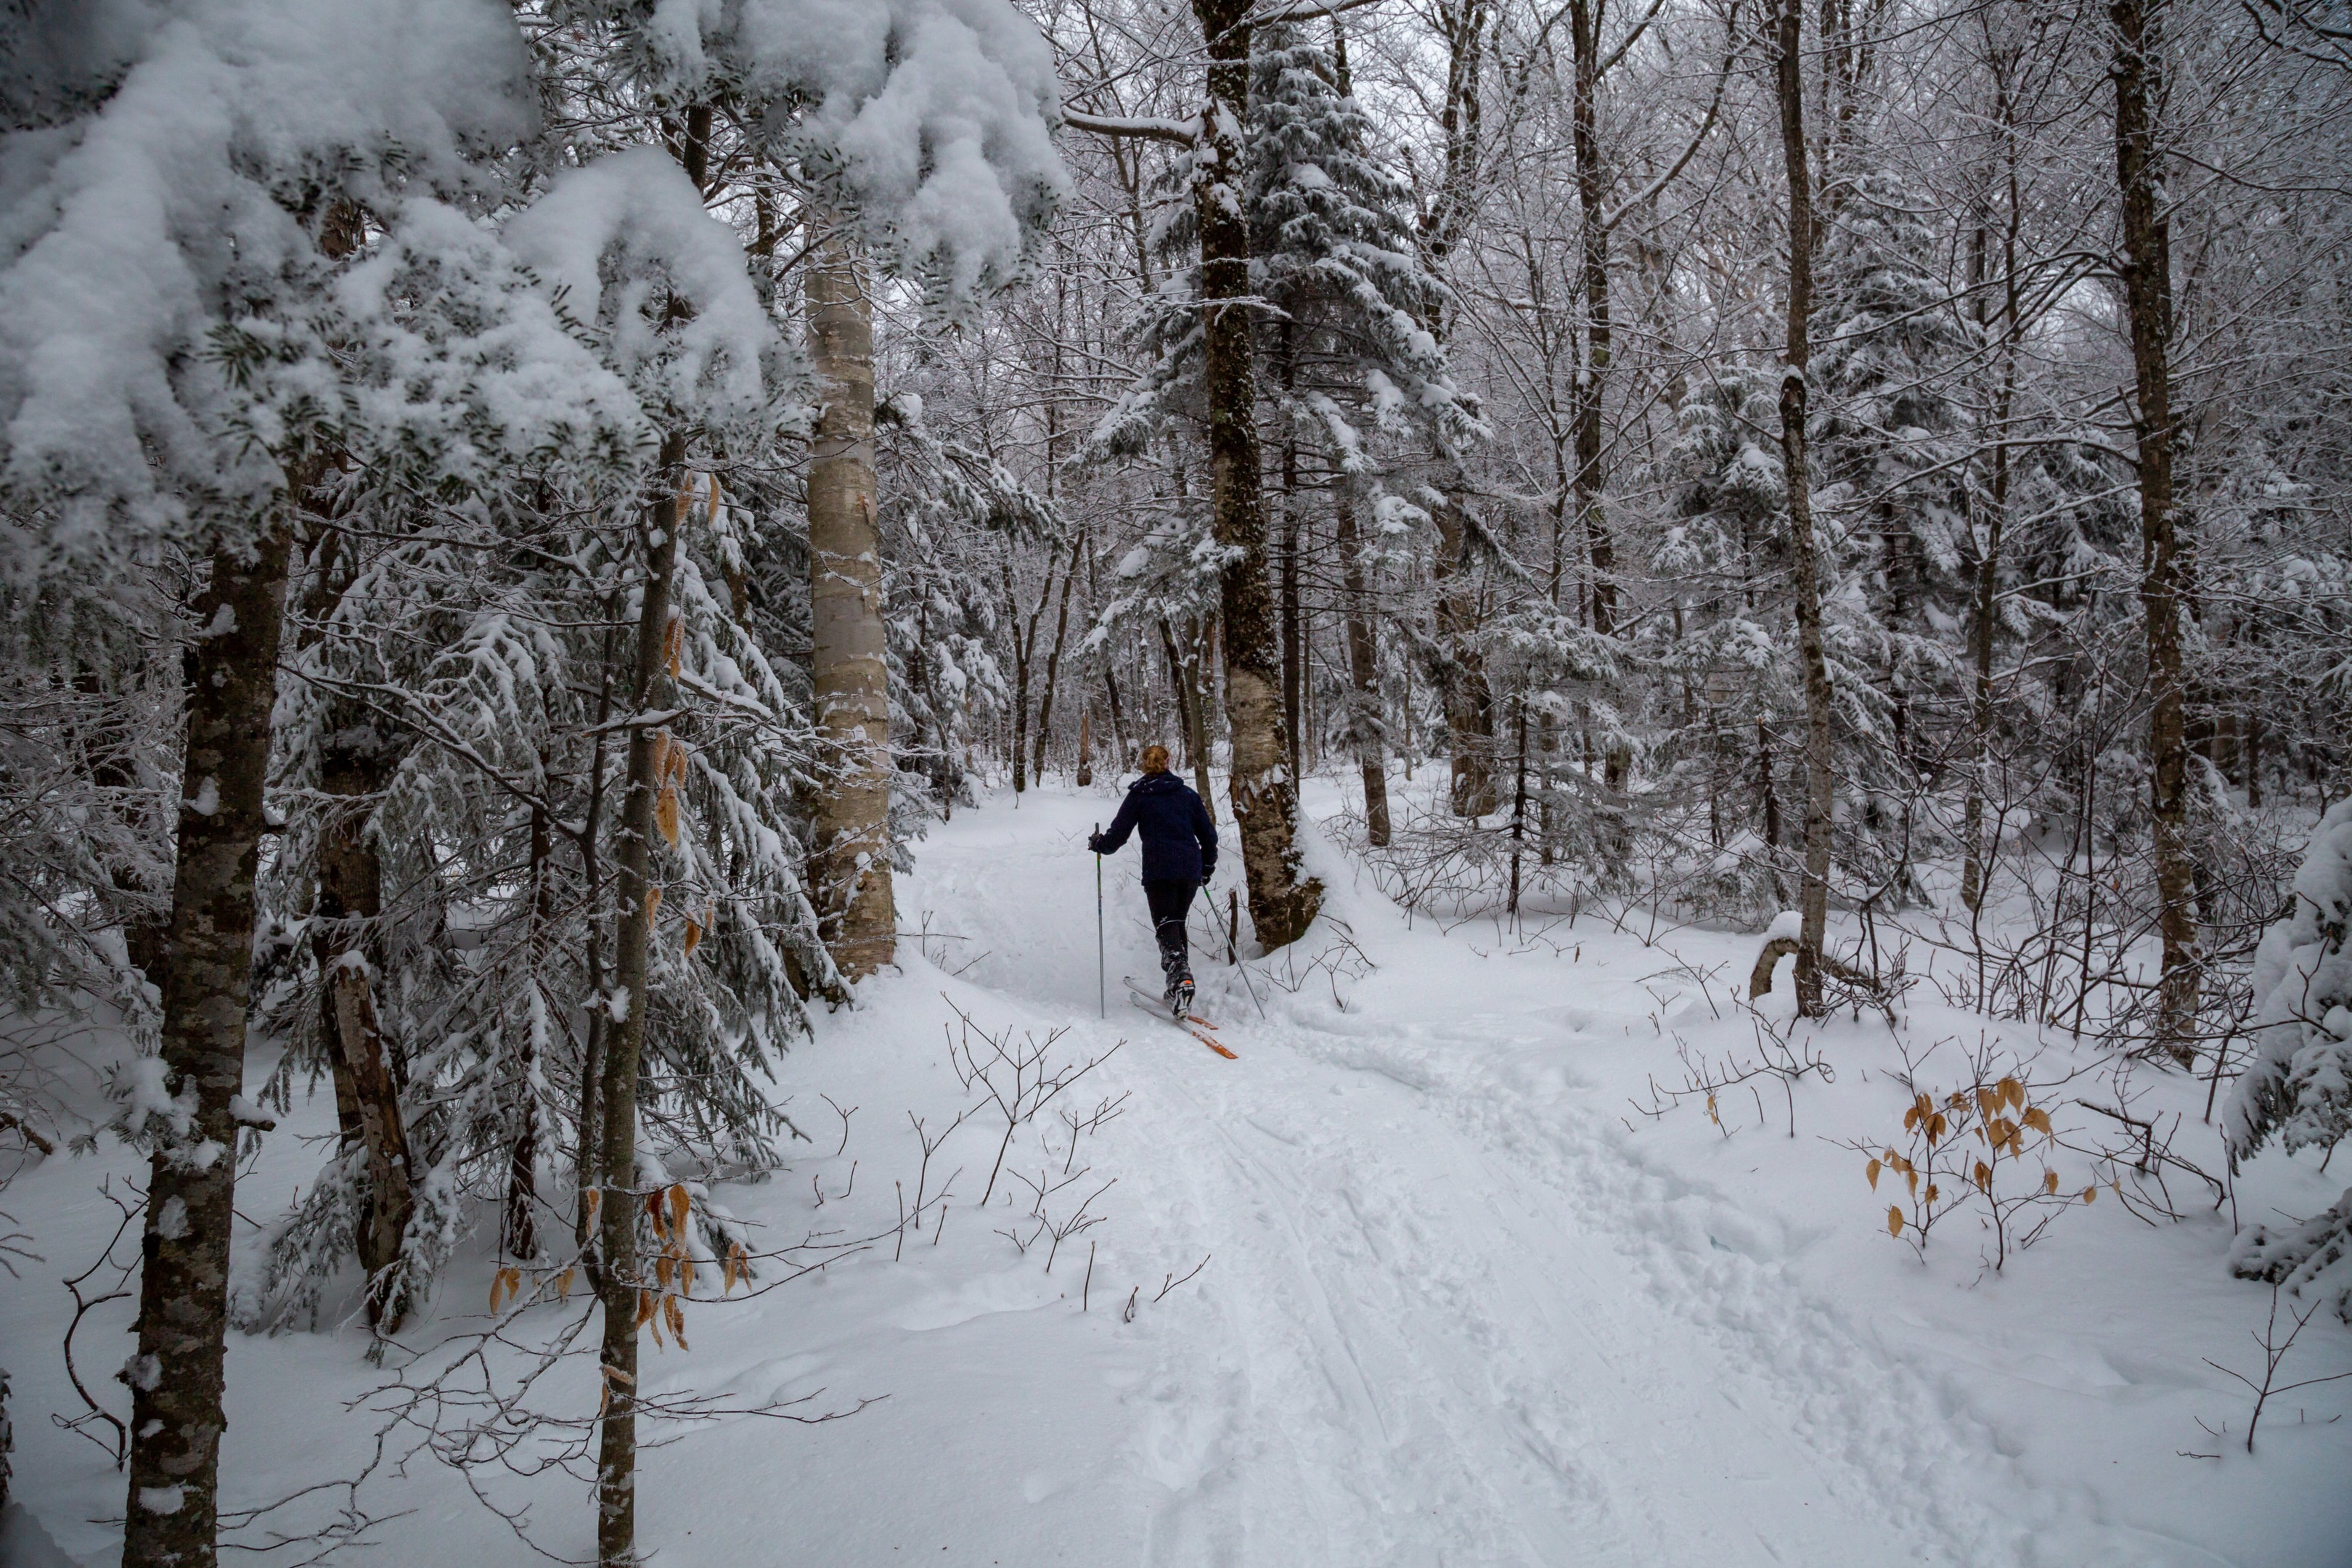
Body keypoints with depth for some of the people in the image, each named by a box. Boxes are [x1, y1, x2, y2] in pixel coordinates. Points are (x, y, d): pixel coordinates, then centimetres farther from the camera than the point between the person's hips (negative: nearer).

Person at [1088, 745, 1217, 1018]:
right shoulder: (1187, 794, 13)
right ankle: (1177, 991, 16)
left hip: (1159, 871, -4)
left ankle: (1180, 977, -32)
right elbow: (1208, 834, 14)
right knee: (1177, 924, 17)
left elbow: (1117, 835, 1)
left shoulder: (1138, 796, 4)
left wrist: (1097, 844, 22)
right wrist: (1208, 865, 29)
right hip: (1191, 870, 4)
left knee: (1166, 928, -6)